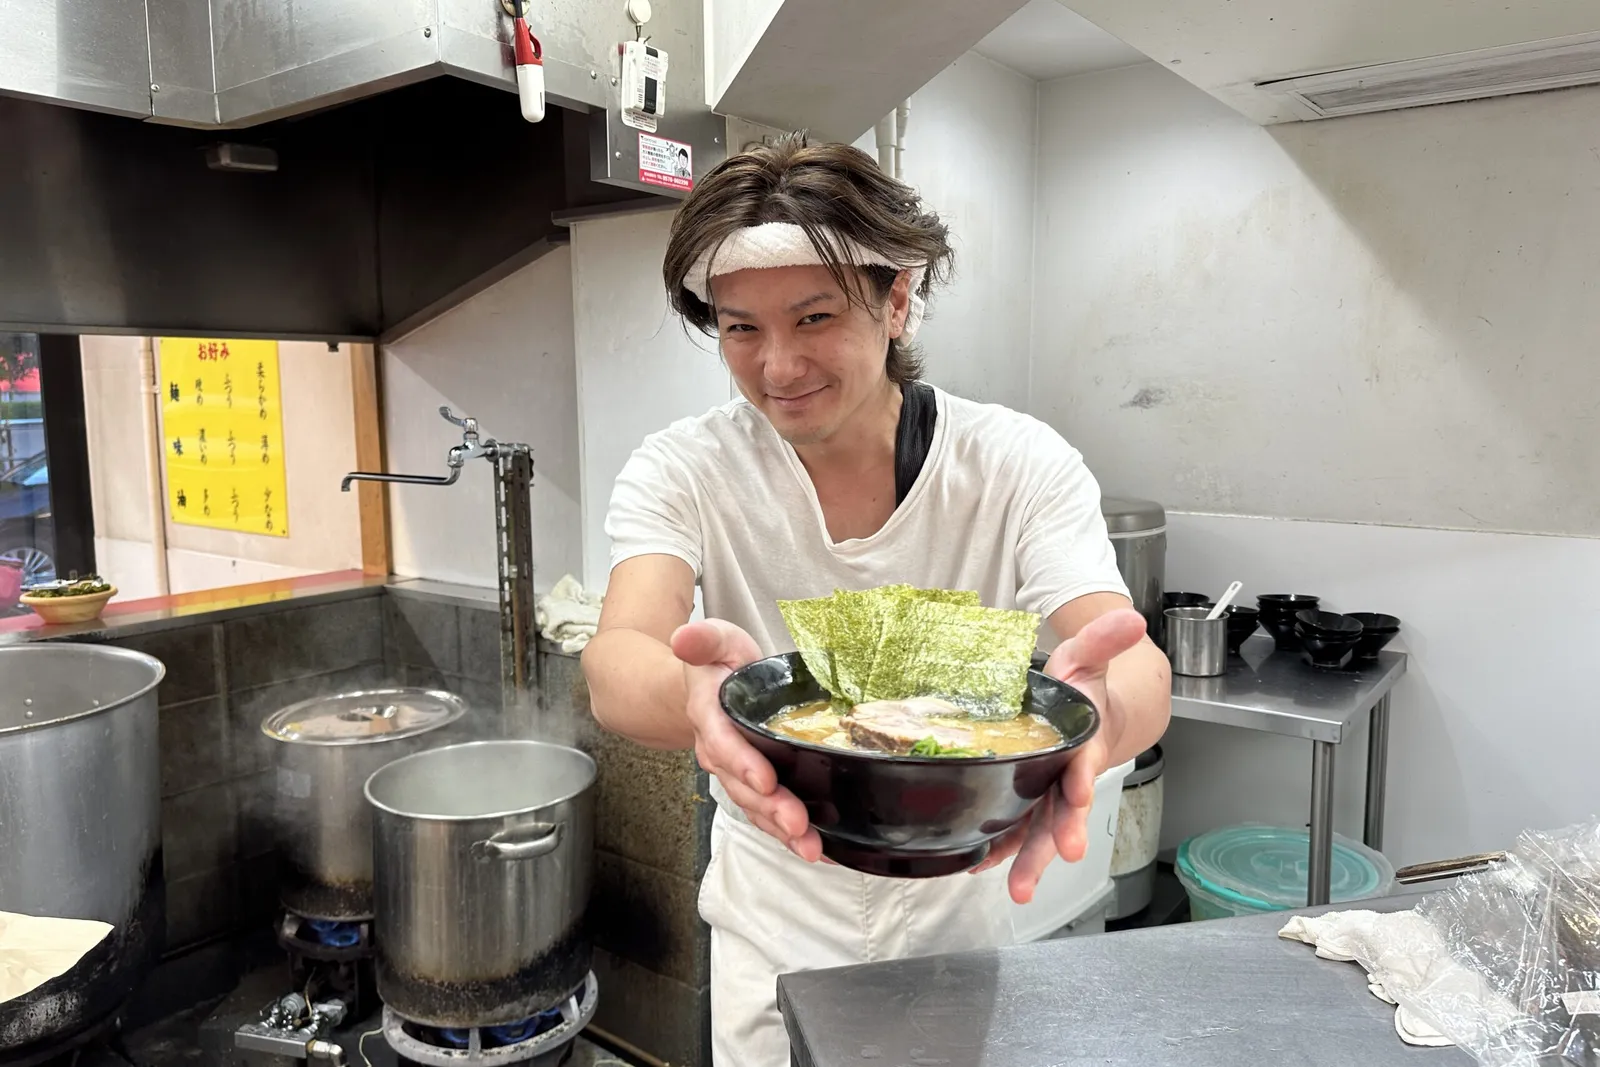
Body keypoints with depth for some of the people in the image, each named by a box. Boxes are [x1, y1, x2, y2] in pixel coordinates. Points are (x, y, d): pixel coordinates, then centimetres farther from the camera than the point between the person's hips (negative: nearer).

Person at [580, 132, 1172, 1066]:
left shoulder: (1021, 466, -16)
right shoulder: (682, 472, -15)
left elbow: (1142, 670, -28)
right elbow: (617, 661, -30)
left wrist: (1095, 710, -53)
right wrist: (698, 696, -54)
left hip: (967, 924, 1)